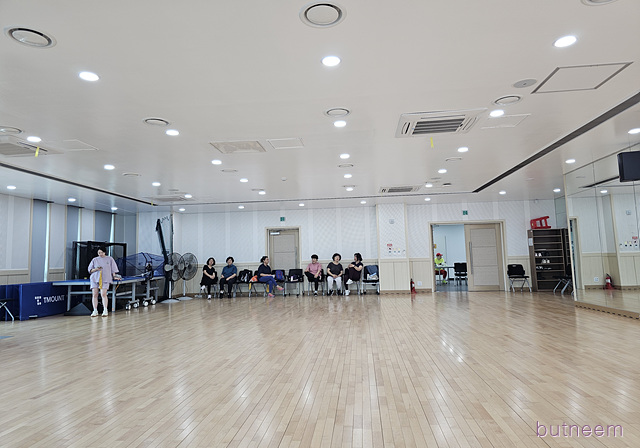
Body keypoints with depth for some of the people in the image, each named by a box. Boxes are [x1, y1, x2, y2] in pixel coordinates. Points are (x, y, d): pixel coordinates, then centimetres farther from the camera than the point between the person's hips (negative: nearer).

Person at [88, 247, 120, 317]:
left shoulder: (110, 259, 12)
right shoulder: (94, 260, 14)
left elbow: (113, 269, 14)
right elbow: (90, 270, 14)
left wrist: (114, 276, 4)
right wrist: (96, 269, -5)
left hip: (105, 279, -2)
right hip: (95, 279, 3)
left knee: (103, 294, -16)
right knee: (94, 295, -4)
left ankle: (105, 310, -13)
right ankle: (95, 311, 2)